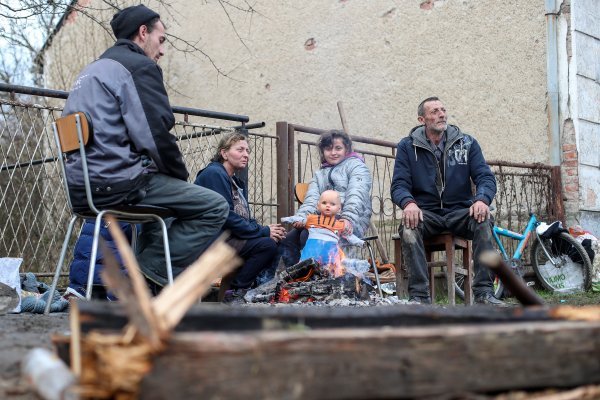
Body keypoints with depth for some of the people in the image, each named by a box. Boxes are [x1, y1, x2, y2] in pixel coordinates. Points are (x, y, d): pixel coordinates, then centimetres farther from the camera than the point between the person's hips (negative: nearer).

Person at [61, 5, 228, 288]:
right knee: (215, 207, -6)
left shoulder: (92, 70, 25)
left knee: (163, 196, 35)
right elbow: (155, 135, -15)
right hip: (117, 182, -10)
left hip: (81, 185, 10)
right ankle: (156, 267, -10)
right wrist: (182, 177, 2)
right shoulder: (139, 66, -5)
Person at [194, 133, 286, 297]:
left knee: (277, 239, 0)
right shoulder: (214, 173, -11)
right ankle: (235, 291, -14)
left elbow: (246, 217, 15)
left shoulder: (236, 182, 19)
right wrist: (264, 231, -16)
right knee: (267, 245, -22)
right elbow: (226, 217, -20)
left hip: (231, 237, 10)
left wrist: (265, 229, -6)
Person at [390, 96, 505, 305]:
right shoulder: (407, 146, 6)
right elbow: (399, 184, -2)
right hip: (426, 213, -1)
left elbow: (486, 177, 2)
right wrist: (408, 202, -26)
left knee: (483, 220, -30)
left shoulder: (467, 143, 9)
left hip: (459, 212, 1)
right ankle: (419, 296, -32)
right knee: (408, 226, -34)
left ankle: (484, 292, -27)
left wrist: (482, 199, -22)